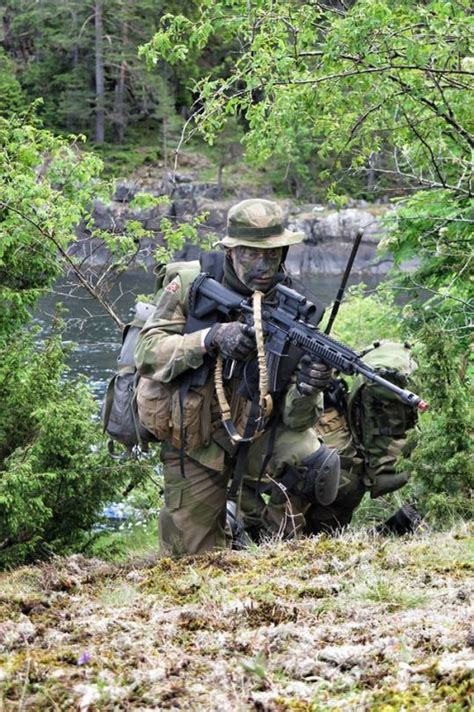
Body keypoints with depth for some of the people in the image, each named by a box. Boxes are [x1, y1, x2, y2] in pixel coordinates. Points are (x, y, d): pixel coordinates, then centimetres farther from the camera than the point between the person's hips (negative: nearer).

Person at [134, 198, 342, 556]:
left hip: (257, 434, 2)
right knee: (195, 556, -2)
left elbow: (295, 419, -11)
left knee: (316, 464, -25)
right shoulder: (192, 283, -13)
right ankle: (224, 529, 32)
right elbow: (148, 354, -18)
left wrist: (307, 390, -35)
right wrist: (209, 338, -32)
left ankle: (276, 538, 1)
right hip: (195, 443, -1)